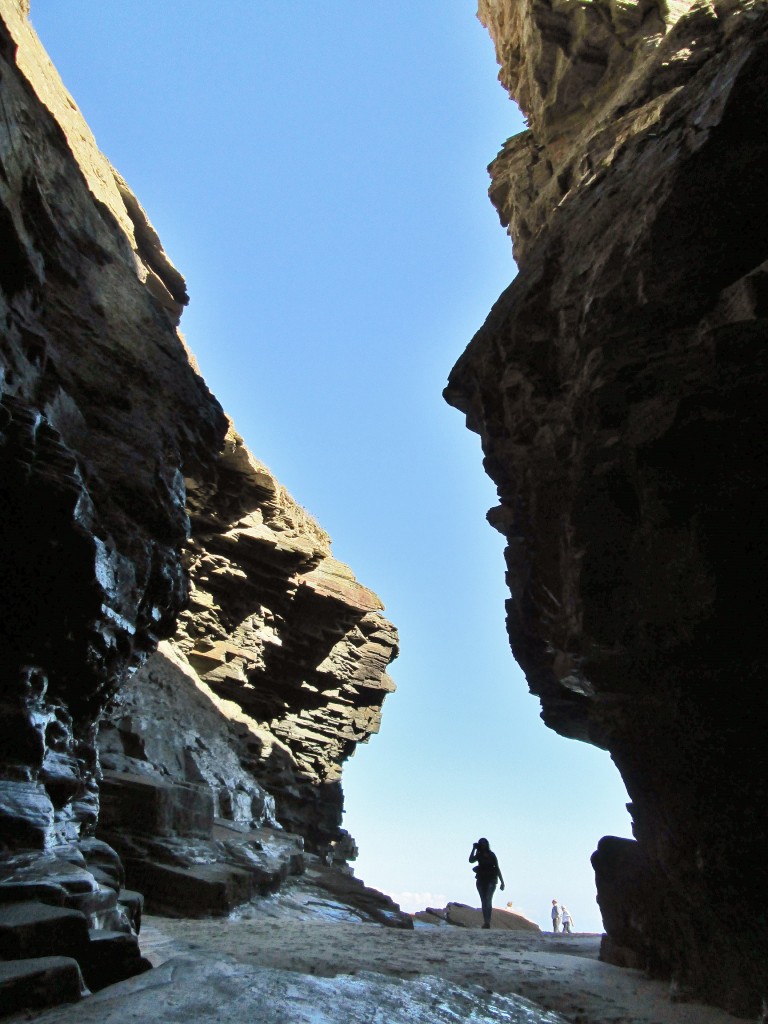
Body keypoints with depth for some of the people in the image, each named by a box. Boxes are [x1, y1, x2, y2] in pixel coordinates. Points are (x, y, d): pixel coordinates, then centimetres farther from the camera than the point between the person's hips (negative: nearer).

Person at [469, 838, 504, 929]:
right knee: (484, 901, 5)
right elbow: (471, 860, -14)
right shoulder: (479, 855, 5)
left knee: (488, 900, -16)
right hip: (481, 880, 3)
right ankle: (486, 922, 10)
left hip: (491, 880, -3)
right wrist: (474, 849, -11)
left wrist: (502, 881, 2)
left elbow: (497, 868, 4)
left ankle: (487, 921, -23)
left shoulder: (491, 855, 1)